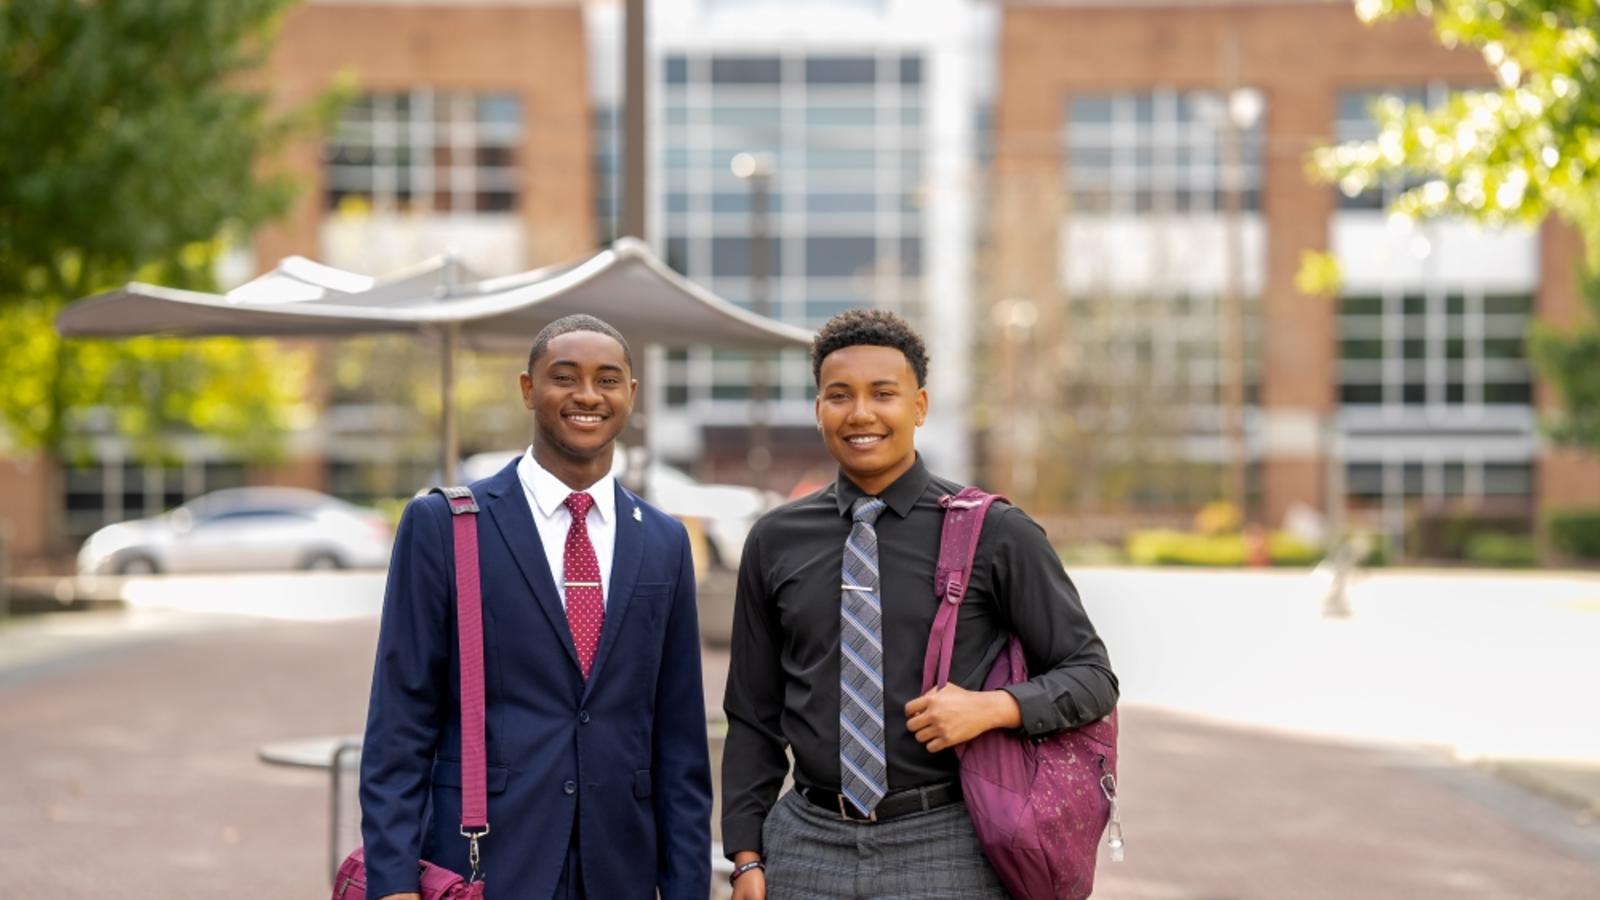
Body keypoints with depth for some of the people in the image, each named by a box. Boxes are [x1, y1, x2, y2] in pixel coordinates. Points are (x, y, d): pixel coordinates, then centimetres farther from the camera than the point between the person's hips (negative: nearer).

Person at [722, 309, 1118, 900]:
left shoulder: (995, 535, -3)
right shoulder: (775, 542, 6)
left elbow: (1092, 677, 1)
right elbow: (752, 718, 10)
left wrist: (994, 708, -16)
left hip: (945, 851, -2)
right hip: (807, 846, 2)